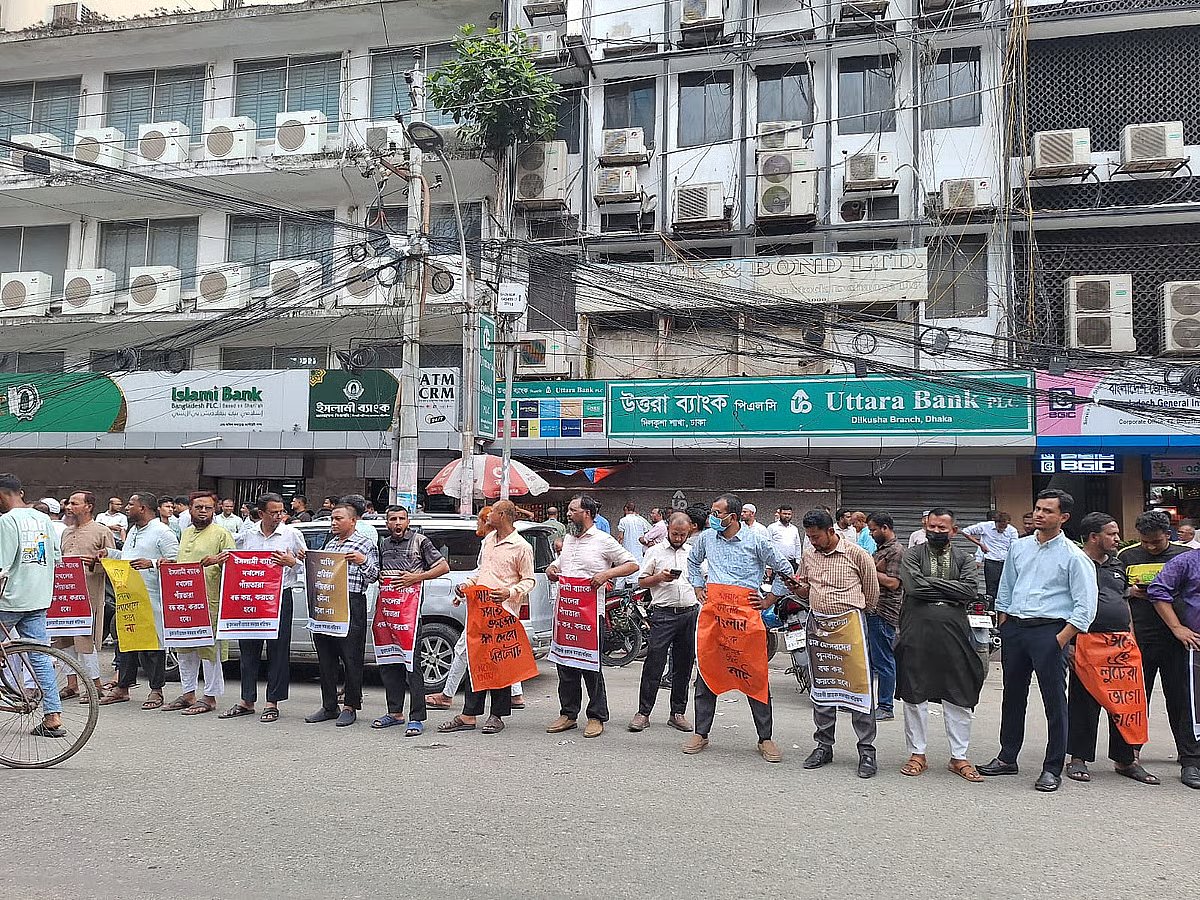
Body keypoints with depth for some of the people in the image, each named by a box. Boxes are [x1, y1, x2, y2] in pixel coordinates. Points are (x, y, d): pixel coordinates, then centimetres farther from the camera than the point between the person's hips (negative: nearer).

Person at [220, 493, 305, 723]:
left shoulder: (292, 534, 2)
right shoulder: (245, 535, 10)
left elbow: (307, 565, 5)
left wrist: (292, 562, -13)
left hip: (280, 598, -3)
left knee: (278, 650, 0)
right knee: (248, 648, 8)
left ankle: (272, 703, 8)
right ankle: (247, 700, 19)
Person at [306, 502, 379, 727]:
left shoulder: (365, 543, 2)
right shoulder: (329, 544, 22)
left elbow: (373, 577, -1)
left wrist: (363, 561, -19)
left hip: (352, 604, -7)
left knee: (351, 657, -3)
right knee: (325, 657, 9)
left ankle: (350, 706, 6)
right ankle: (329, 706, 17)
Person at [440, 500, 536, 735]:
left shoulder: (521, 547, -5)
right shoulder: (489, 539, 17)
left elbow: (529, 580, -5)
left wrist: (509, 592, -21)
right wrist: (467, 584, 11)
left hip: (503, 612, -7)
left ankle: (497, 715, 9)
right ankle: (469, 716, 11)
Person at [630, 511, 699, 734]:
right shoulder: (654, 552, 6)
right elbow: (641, 582, 6)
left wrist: (703, 610, 6)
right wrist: (659, 578, -12)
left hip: (690, 613, 3)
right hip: (663, 613, -3)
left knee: (684, 665, 7)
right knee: (654, 663, -6)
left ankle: (678, 713, 16)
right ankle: (643, 712, 0)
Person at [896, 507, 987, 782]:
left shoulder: (965, 559, 10)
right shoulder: (912, 555, 5)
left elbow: (971, 589, -8)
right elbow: (913, 586, -11)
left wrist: (931, 584, -10)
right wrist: (949, 589, -9)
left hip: (954, 633, 1)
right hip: (917, 632, -1)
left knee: (958, 698, 5)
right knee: (914, 695, 6)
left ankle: (959, 757, 17)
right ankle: (917, 754, 19)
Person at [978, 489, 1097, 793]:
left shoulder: (1073, 556, -6)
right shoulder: (1019, 548, 10)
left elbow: (1085, 606, -9)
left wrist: (1061, 640, -14)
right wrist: (1005, 627, 12)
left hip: (1049, 631, -5)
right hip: (1014, 628, 6)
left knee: (1054, 701, 0)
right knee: (1013, 696, 15)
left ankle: (1052, 769, 11)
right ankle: (1007, 758, 27)